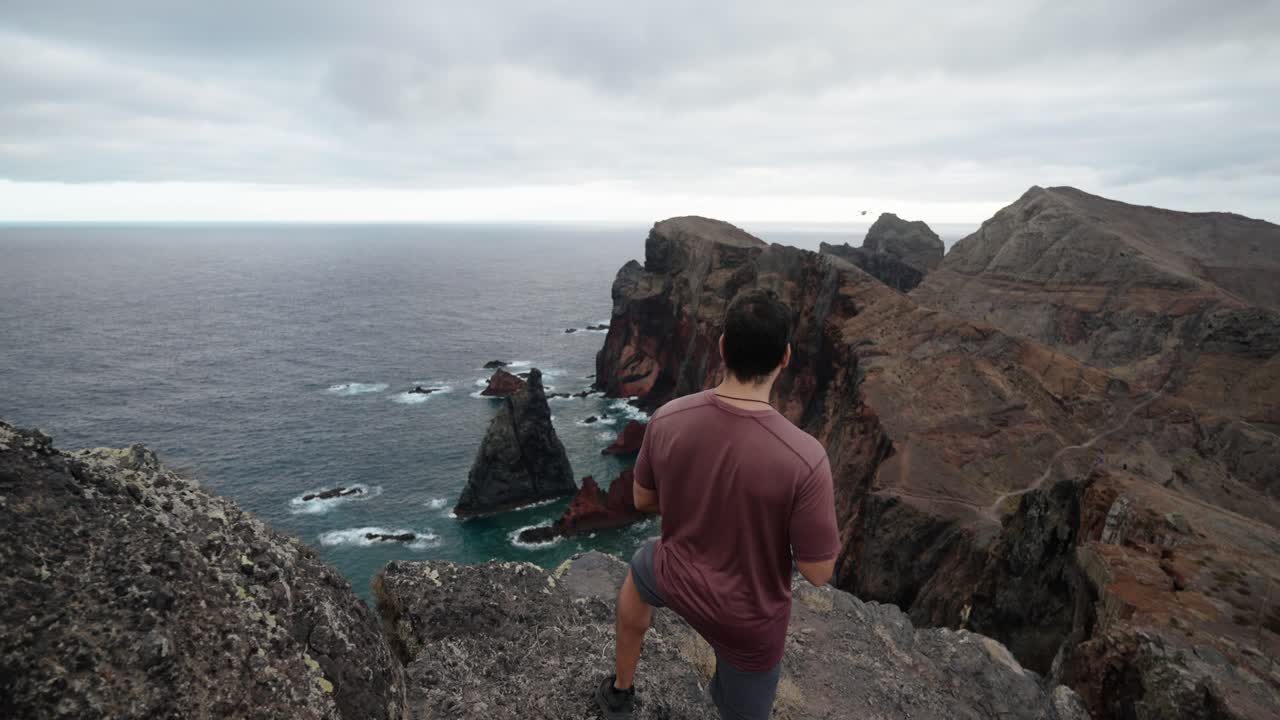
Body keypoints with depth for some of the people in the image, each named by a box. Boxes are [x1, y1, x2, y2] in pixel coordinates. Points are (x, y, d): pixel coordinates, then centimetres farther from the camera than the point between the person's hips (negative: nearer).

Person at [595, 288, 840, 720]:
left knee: (639, 573, 38)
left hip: (678, 581, 3)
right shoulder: (805, 458, -34)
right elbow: (817, 572, -21)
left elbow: (644, 500, -4)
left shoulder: (667, 419, -22)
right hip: (748, 618, -3)